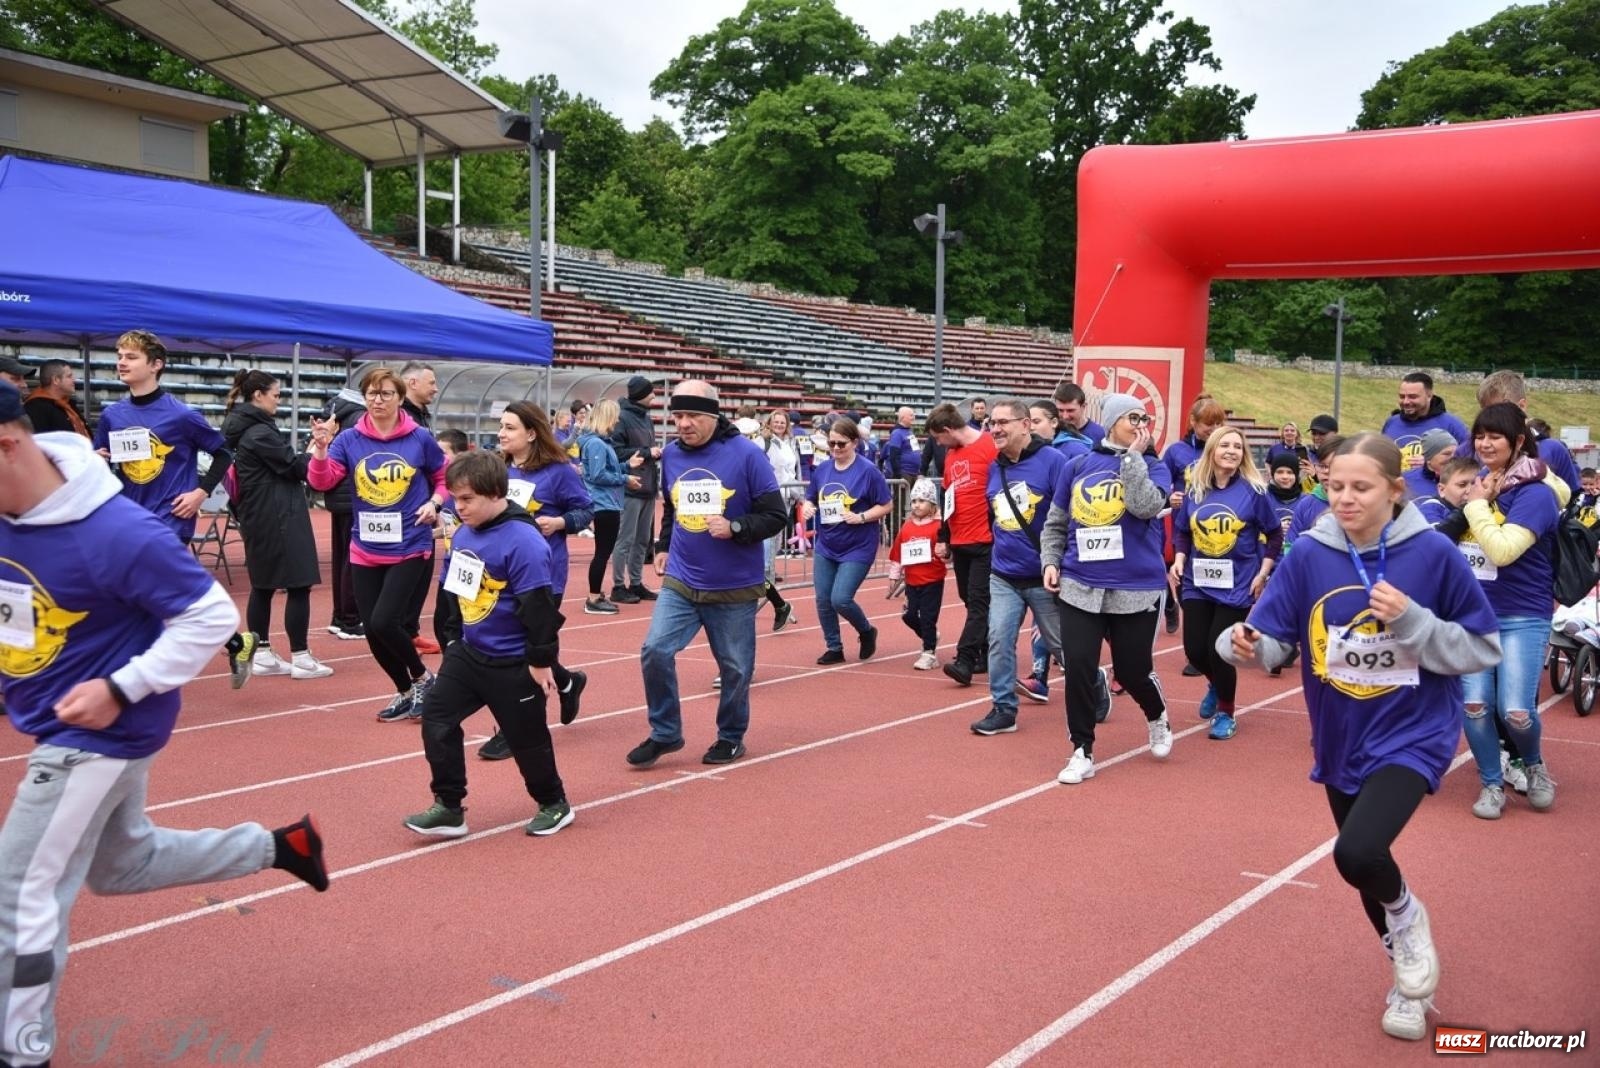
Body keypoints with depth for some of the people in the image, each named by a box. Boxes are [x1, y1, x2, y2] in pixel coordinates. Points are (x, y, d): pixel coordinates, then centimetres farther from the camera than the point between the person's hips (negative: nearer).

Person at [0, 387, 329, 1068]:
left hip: (101, 732, -8)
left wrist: (121, 688, -25)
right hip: (66, 728, 8)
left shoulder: (116, 533, -29)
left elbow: (212, 617, -21)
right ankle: (278, 846, 39)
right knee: (123, 864, 24)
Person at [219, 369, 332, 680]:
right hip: (278, 519, -10)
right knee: (298, 585, -5)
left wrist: (312, 450, 4)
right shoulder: (260, 432, -16)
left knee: (263, 586, 12)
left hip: (259, 519, 10)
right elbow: (294, 466, -11)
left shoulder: (245, 429, 13)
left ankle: (262, 655, 16)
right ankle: (300, 659, -2)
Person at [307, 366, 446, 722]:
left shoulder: (420, 439, -3)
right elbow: (322, 481, -8)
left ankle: (422, 677, 13)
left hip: (410, 550, -3)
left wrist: (434, 503, -8)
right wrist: (321, 450, -24)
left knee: (384, 623, -15)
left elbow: (444, 478, 10)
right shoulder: (349, 440, 1)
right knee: (373, 631, 6)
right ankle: (405, 692, 29)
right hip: (365, 552, 4)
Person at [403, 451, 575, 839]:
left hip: (513, 664, -8)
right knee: (436, 717, 2)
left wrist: (540, 662, -19)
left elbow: (538, 607, -22)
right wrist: (462, 637, 22)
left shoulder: (523, 542, -24)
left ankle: (554, 804, 29)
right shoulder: (463, 534, 3)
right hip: (469, 651, 8)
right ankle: (448, 807, 11)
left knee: (526, 736, 6)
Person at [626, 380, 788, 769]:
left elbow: (775, 516, -9)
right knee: (655, 651, -9)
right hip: (680, 581, 4)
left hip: (735, 587, -3)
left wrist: (735, 528, -23)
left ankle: (731, 737, 29)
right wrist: (663, 547, 12)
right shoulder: (671, 455, 3)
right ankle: (665, 733, 9)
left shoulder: (746, 453, -12)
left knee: (735, 667, 7)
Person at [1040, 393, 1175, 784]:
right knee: (1078, 668, -5)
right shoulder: (1077, 465, 6)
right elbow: (1055, 523, 13)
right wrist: (1051, 562, -1)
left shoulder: (1153, 466, 1)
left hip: (1137, 589, -1)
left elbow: (1146, 506, -21)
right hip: (1080, 587, 2)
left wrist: (1133, 456, -14)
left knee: (1132, 671, 6)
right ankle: (1082, 751, 11)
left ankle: (1157, 718, 40)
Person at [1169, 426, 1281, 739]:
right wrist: (1179, 559, -4)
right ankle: (1216, 684, 40)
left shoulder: (1254, 491, -7)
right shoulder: (1195, 491, 2)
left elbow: (1275, 535, 0)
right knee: (1195, 649, 4)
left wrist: (1263, 573, -6)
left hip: (1236, 586, -3)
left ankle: (1225, 712, 21)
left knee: (1219, 649, -4)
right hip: (1198, 583, 3)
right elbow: (1182, 531, 12)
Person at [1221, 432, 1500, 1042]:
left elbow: (1482, 649, -9)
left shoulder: (1433, 554, -14)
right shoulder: (1309, 555, -8)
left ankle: (1408, 918, 12)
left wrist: (1412, 621, -25)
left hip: (1414, 734, -4)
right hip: (1341, 739, 4)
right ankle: (1411, 977, 45)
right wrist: (1247, 644, -32)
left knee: (1358, 853, -25)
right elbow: (1276, 639, -9)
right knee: (1362, 863, 17)